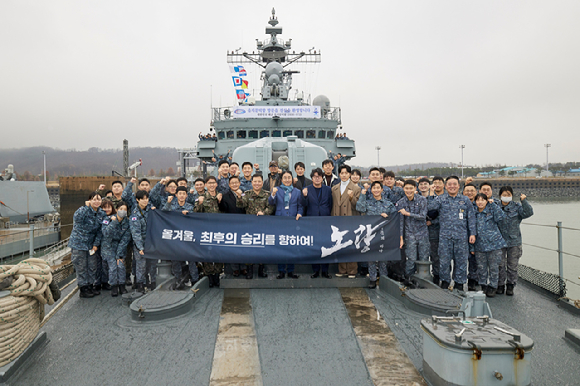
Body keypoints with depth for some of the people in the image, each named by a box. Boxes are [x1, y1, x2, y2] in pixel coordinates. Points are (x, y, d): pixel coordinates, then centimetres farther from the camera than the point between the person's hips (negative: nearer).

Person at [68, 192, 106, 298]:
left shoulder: (102, 214, 4)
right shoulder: (84, 210, -14)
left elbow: (100, 231, 7)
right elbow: (77, 218, -38)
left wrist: (96, 244, 1)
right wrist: (87, 206, -32)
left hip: (90, 244, 6)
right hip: (79, 244, -6)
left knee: (92, 267, 12)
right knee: (81, 268, 2)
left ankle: (90, 287, 27)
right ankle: (83, 290, 14)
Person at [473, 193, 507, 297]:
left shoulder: (491, 209, -1)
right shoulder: (475, 213, 8)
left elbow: (500, 217, -18)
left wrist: (493, 203, -14)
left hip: (494, 243, -3)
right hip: (480, 245, 3)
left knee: (493, 267, 5)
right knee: (481, 267, 9)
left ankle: (492, 287, 18)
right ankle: (483, 286, 23)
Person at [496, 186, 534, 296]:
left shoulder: (517, 207, 2)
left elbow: (529, 213, -10)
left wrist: (524, 201, -19)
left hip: (514, 241, 1)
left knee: (513, 265, 8)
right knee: (500, 265, 5)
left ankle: (510, 286, 21)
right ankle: (500, 285, 18)